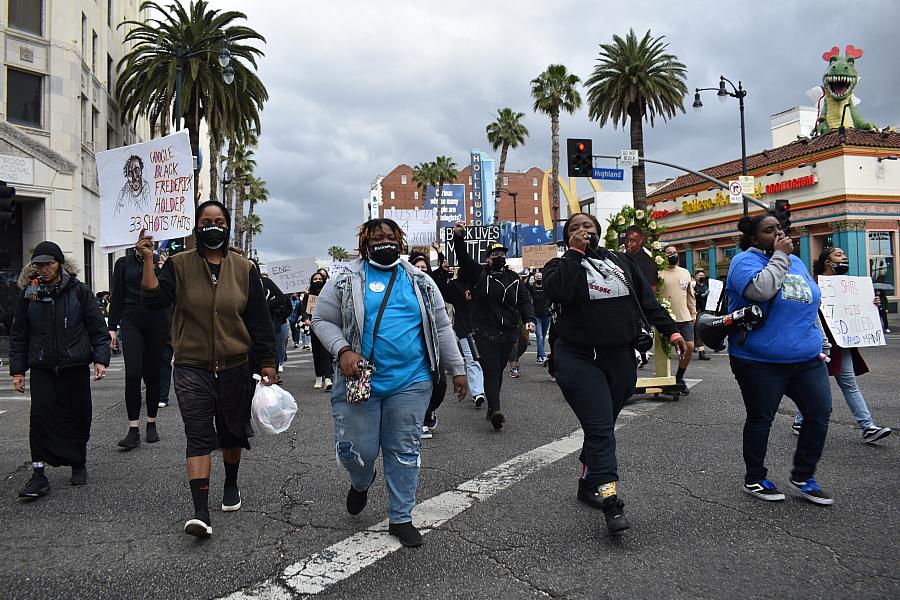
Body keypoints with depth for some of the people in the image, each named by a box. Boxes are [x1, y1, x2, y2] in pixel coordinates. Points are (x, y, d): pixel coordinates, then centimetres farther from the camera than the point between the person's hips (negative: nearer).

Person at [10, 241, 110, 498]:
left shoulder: (79, 291, -1)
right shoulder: (29, 294, 4)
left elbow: (98, 328, 1)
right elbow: (18, 335, 10)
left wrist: (100, 359, -8)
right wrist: (17, 370, 6)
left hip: (75, 367, -1)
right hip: (42, 369, 1)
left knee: (78, 417, 7)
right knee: (40, 415, -10)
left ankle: (78, 465, 26)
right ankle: (38, 475, -3)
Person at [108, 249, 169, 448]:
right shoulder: (124, 263, 10)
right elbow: (117, 297, 10)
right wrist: (112, 327, 5)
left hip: (156, 322, 0)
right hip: (132, 322, 0)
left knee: (153, 375, 6)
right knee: (133, 374, -12)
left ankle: (151, 425, 19)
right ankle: (133, 431, -10)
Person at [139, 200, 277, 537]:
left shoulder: (245, 269, 3)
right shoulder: (179, 265, 0)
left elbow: (259, 320, 4)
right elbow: (155, 300, -12)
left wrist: (267, 362, 2)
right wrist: (148, 260, -20)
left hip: (235, 367, 2)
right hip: (192, 368, -2)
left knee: (232, 431, 16)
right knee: (198, 435, -9)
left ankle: (231, 485, 40)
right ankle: (201, 512, -10)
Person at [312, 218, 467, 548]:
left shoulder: (420, 282, 9)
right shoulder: (346, 280, 1)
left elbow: (441, 328, 12)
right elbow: (322, 320, 4)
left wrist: (456, 369, 10)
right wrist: (343, 350, -13)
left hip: (410, 383, 2)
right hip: (360, 381, -1)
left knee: (405, 452, 7)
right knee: (356, 450, 2)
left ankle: (400, 518, 24)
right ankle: (361, 484, 38)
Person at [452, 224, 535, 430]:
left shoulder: (514, 279, 13)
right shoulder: (479, 274, 4)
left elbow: (525, 301, 9)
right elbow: (463, 258, -8)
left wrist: (529, 319, -8)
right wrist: (458, 237, -24)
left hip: (508, 335, 4)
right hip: (484, 333, -4)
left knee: (498, 371, 12)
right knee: (491, 371, -12)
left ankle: (492, 408, 23)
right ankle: (495, 410, -20)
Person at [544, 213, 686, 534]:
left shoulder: (622, 261, 14)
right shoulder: (561, 265, 3)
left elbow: (647, 300, 14)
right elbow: (558, 291, -21)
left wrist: (671, 330, 5)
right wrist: (575, 252, -14)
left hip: (620, 358, 4)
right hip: (579, 359, -4)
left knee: (602, 427, 12)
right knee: (601, 429, -13)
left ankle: (588, 483, 29)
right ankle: (611, 502, -13)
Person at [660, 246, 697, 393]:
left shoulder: (685, 272, 13)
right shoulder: (660, 273, -3)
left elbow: (690, 295, 19)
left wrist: (693, 314, 15)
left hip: (685, 317, 5)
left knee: (690, 346, -2)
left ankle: (679, 378, 15)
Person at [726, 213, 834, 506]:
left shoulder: (796, 261, 16)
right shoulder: (745, 261, -7)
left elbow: (811, 307, 23)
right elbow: (760, 290, -29)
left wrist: (822, 344, 21)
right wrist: (780, 256, -17)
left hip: (807, 359, 7)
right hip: (761, 362, -7)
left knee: (820, 412, 3)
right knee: (760, 419, 5)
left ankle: (803, 477, 20)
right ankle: (754, 479, 21)